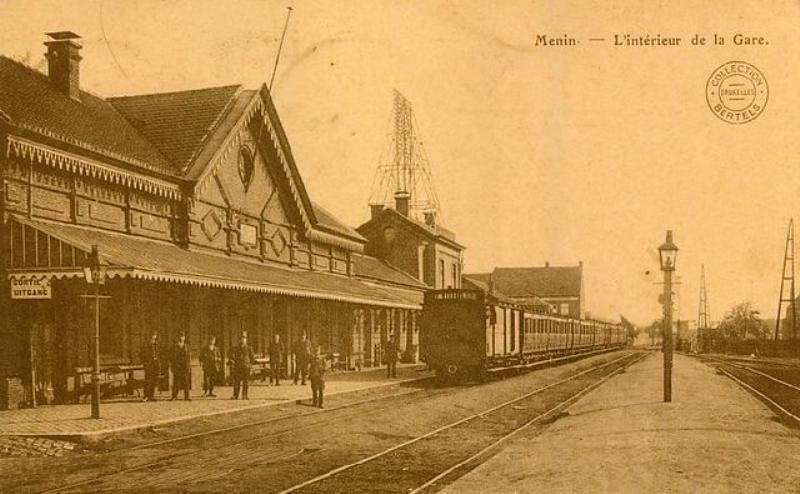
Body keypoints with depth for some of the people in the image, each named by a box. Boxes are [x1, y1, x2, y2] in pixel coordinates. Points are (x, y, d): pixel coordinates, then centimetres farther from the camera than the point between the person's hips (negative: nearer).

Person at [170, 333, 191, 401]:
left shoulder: (186, 346, 11)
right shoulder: (174, 347, 4)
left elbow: (189, 356, 11)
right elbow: (171, 357, 3)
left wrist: (190, 365, 5)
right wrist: (171, 366, -3)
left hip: (185, 366, 2)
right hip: (177, 366, -2)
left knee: (186, 382, 0)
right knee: (176, 382, -3)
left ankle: (186, 396, 2)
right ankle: (174, 396, 1)